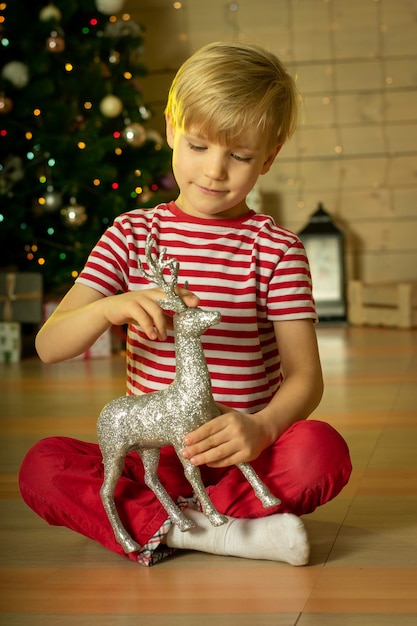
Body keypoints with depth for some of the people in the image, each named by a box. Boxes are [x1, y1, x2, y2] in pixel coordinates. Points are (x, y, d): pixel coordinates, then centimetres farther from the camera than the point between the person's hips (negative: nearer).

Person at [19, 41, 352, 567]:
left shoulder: (276, 249, 1)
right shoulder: (131, 234, 6)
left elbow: (304, 376, -6)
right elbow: (49, 345, -3)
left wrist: (262, 427, -29)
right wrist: (108, 309, -26)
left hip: (240, 457, -1)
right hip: (152, 457, 1)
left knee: (323, 450, -31)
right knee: (42, 465, -25)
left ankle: (160, 527, -24)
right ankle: (217, 532, -28)